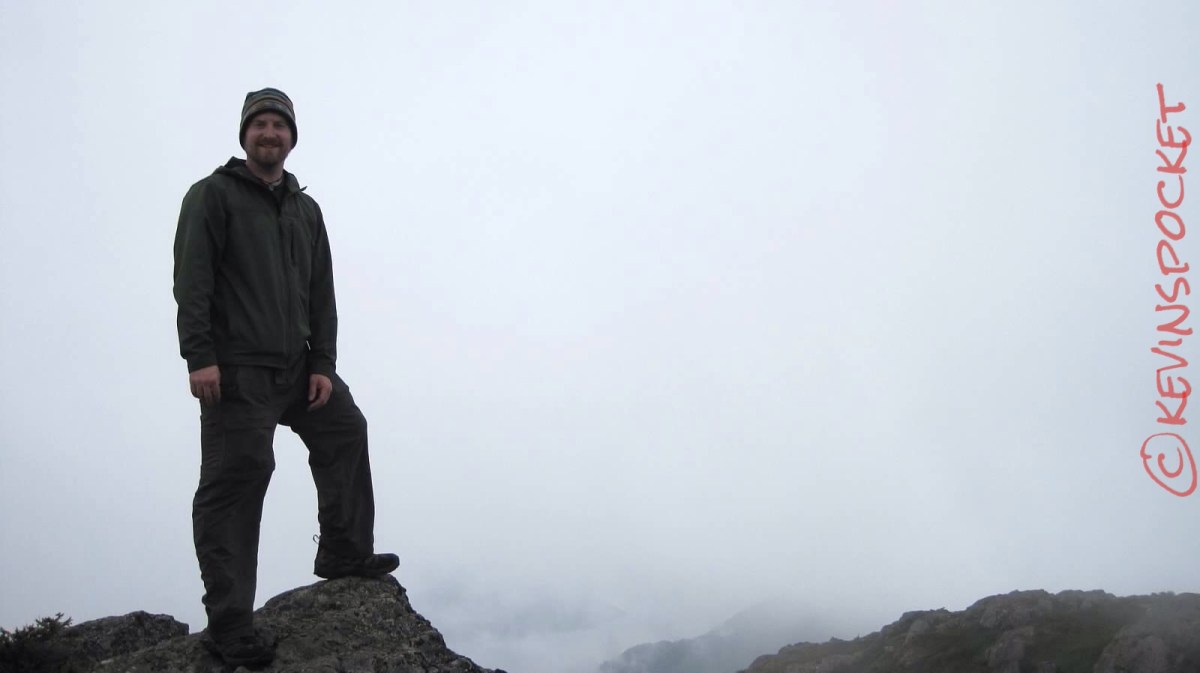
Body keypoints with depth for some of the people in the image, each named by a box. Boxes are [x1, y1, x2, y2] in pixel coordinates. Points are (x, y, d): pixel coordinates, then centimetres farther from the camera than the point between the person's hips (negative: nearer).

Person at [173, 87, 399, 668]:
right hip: (235, 368, -7)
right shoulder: (213, 195, -1)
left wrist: (322, 364, 4)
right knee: (234, 481, -9)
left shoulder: (306, 209, 17)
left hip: (295, 364, 7)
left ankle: (345, 554, 19)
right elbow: (191, 280, -11)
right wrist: (199, 356, -21)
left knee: (345, 428, 10)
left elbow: (321, 293, 13)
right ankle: (229, 624, -8)